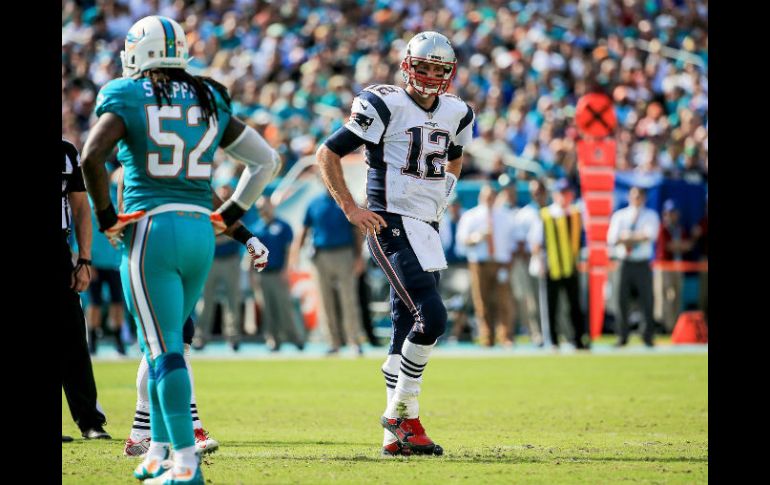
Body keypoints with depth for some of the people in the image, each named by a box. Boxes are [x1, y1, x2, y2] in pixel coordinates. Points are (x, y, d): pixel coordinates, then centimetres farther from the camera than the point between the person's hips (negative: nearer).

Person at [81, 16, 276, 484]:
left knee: (164, 349, -6)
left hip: (150, 230, -5)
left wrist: (106, 216, -5)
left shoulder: (127, 97, -3)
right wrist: (230, 215, 18)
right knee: (164, 344, 19)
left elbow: (92, 156, -18)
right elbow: (267, 160, 14)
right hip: (200, 234, 5)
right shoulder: (210, 102, 12)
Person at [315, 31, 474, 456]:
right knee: (431, 317, -18)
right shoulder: (386, 106, -10)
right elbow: (327, 154, -6)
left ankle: (398, 434, 11)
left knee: (407, 331, 8)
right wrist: (351, 209, -11)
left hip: (428, 230, 7)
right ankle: (401, 415, -6)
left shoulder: (456, 114, 10)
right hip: (393, 226, -7)